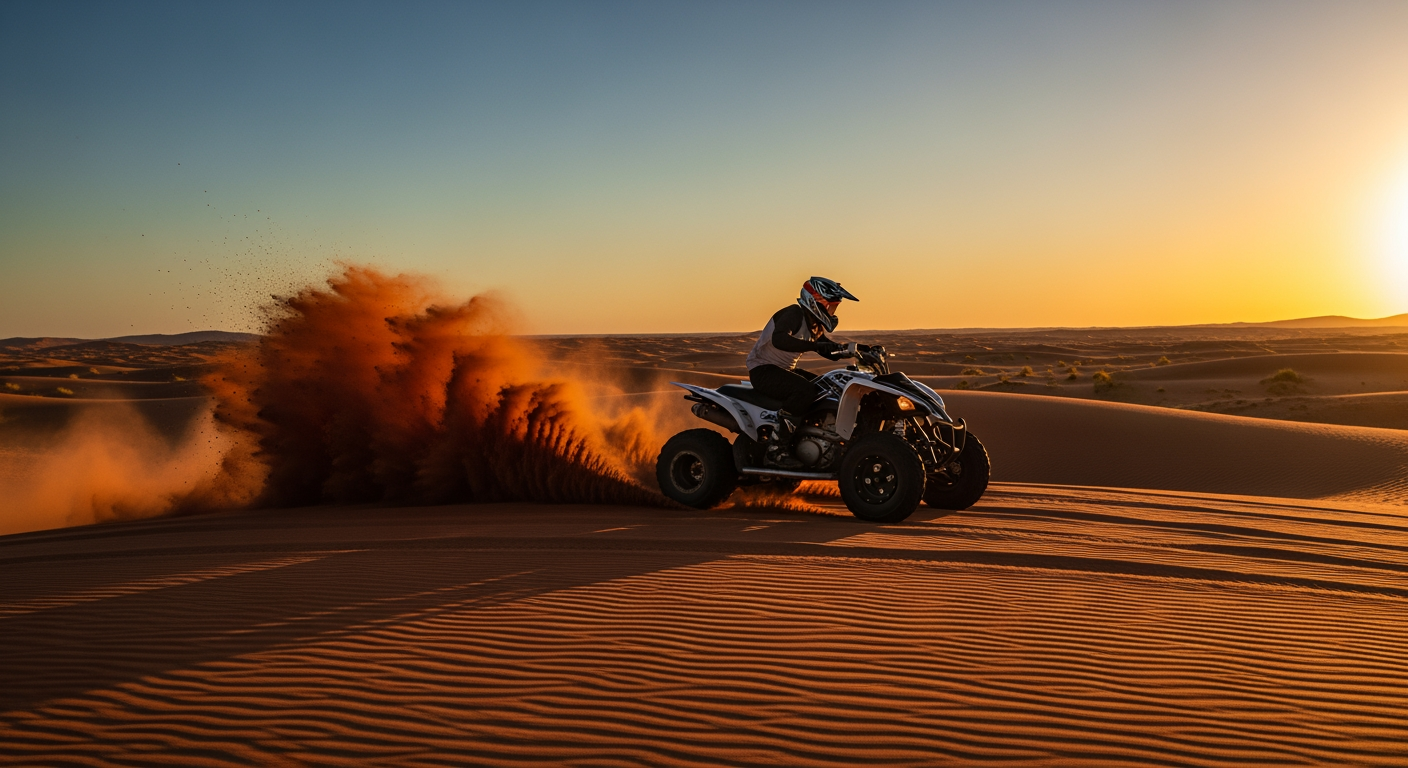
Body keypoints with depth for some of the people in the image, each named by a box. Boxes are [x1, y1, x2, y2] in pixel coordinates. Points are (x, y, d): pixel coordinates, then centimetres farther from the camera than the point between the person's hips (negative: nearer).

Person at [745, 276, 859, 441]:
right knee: (806, 390, -33)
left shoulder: (816, 326, 12)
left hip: (786, 370, 10)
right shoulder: (794, 313, -18)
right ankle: (779, 438, -25)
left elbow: (832, 352, 17)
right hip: (763, 370, -10)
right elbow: (779, 339, -36)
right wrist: (814, 345, -41)